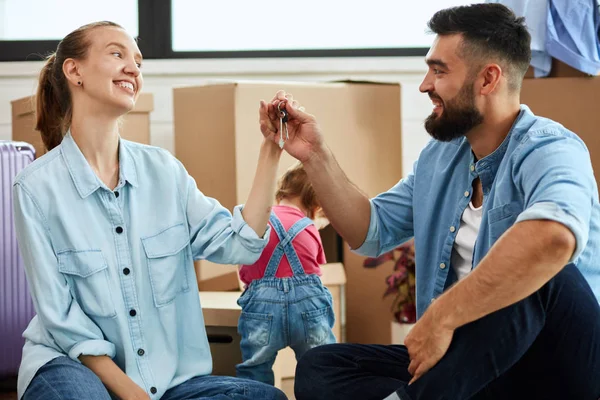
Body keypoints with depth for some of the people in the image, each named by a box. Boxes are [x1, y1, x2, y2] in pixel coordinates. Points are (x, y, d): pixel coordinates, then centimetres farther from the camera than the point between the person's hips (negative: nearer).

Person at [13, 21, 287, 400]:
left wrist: (271, 151, -7)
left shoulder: (163, 169, 6)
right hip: (76, 367, -5)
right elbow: (61, 319, -9)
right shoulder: (39, 187, -8)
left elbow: (239, 244, -1)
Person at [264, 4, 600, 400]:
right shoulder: (438, 158, 10)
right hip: (467, 365, 7)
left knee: (545, 278, -38)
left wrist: (441, 317, -36)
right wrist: (316, 155, 5)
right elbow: (371, 232, 17)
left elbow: (554, 236, -41)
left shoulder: (548, 149, -18)